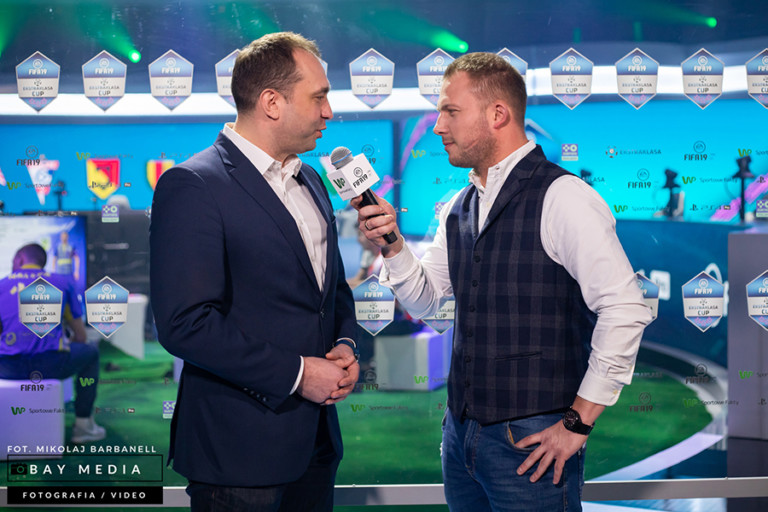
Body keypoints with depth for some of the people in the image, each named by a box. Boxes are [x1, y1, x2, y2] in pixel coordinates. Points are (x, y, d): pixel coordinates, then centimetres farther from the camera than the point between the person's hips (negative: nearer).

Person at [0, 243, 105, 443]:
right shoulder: (63, 282, 15)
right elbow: (80, 335, 18)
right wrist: (67, 350, 39)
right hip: (50, 365, -2)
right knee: (90, 353, 28)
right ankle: (83, 425, 24)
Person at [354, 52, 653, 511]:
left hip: (532, 442, -7)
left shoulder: (561, 198, -14)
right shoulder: (459, 208, 11)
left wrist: (578, 423, -14)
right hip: (462, 434, 7)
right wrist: (392, 245, -2)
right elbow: (425, 300, 17)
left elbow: (625, 311, -17)